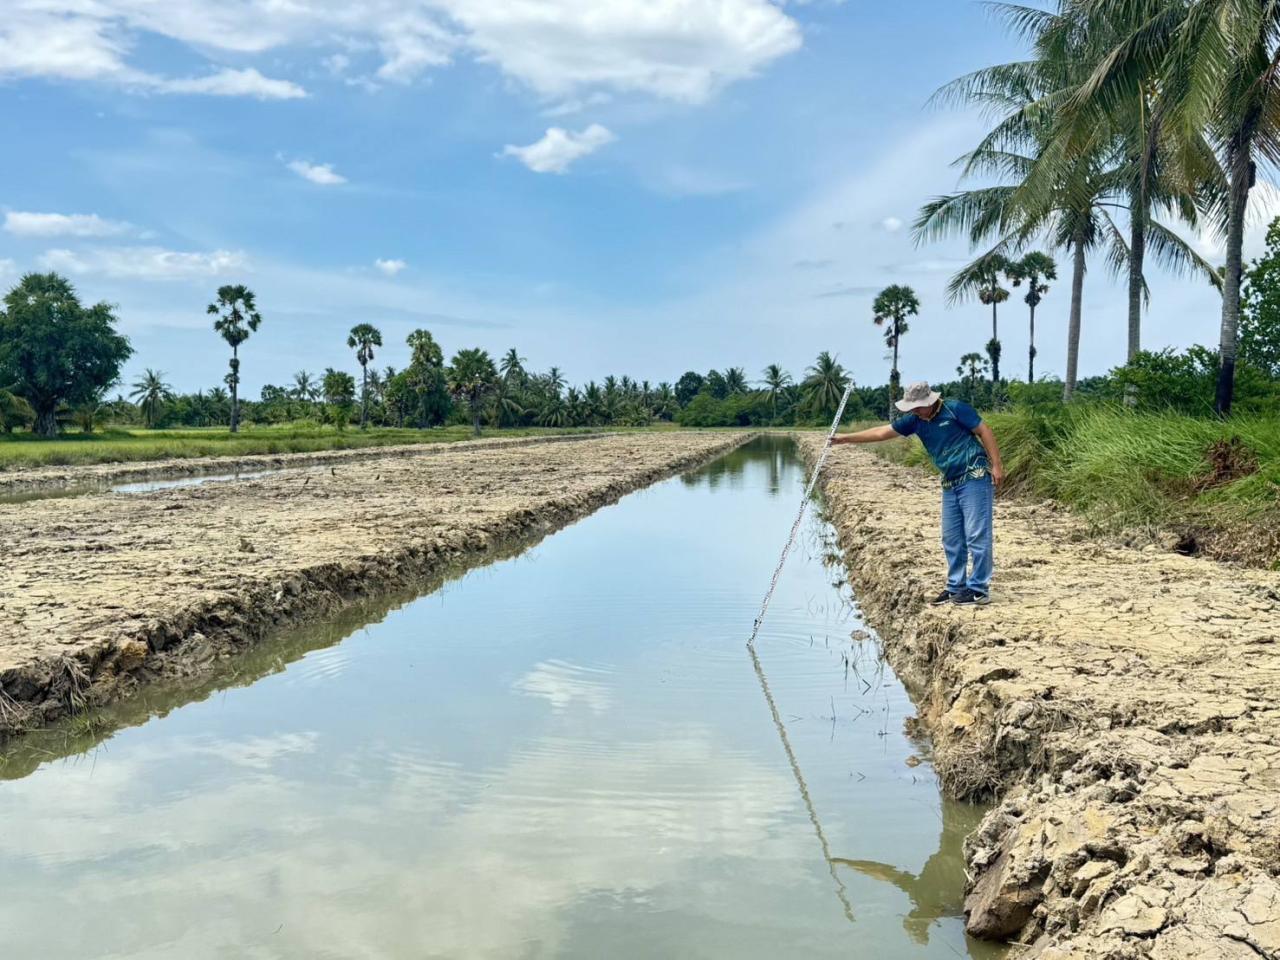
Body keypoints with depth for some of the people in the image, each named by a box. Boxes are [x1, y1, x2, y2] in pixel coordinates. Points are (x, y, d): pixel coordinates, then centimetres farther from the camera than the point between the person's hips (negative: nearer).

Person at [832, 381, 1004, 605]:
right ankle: (955, 587, 15)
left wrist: (997, 465, -12)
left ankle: (979, 589, -5)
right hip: (950, 484, 7)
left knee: (977, 535, -8)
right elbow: (882, 432, 10)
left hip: (975, 478, -7)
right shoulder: (915, 420, 8)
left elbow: (984, 431, -7)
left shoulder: (955, 409, -9)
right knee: (951, 539, 8)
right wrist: (845, 438, 9)